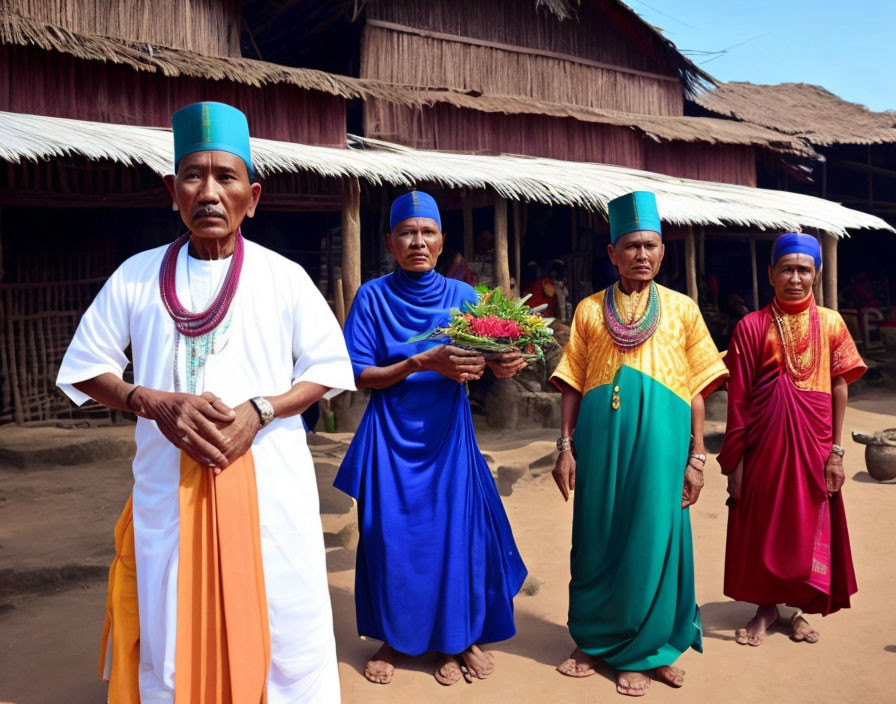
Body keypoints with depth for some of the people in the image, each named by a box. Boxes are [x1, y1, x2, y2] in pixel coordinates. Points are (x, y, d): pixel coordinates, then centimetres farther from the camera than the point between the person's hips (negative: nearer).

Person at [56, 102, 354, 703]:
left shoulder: (283, 277, -1)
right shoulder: (138, 275, 2)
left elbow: (329, 369, 3)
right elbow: (85, 367, 7)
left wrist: (259, 410, -14)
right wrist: (157, 403, -11)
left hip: (269, 479, -1)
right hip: (169, 483, 1)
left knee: (282, 629, 5)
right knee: (172, 637, 11)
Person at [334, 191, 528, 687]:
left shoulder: (462, 295, 3)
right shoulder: (372, 297, -2)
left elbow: (474, 365, 0)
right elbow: (359, 375, -8)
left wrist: (498, 366, -23)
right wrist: (423, 363, -21)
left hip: (448, 435, 1)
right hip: (392, 435, -1)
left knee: (457, 530, 2)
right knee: (392, 535, 3)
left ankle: (457, 638, 21)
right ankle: (392, 638, 24)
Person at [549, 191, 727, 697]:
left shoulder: (682, 309, 6)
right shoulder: (590, 310, 8)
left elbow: (697, 389, 6)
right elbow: (572, 386, 8)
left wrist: (696, 456, 1)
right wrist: (566, 447, 1)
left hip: (660, 438, -1)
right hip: (601, 437, 1)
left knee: (650, 542, 3)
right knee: (597, 540, 8)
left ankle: (641, 653, 21)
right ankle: (595, 641, 27)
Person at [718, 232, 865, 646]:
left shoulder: (830, 323, 3)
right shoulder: (751, 326, -1)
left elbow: (840, 387, 2)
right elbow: (738, 397, -2)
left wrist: (836, 450, -4)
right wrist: (734, 458, -4)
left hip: (812, 444, 1)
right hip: (765, 441, -1)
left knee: (810, 524, 10)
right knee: (762, 523, 7)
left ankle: (804, 607, 29)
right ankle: (766, 608, 25)